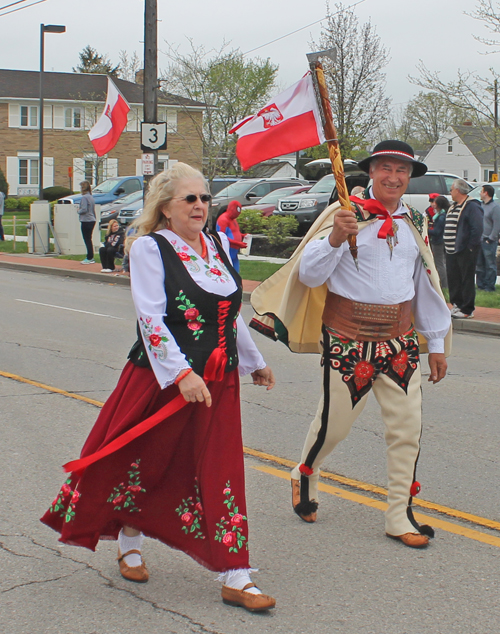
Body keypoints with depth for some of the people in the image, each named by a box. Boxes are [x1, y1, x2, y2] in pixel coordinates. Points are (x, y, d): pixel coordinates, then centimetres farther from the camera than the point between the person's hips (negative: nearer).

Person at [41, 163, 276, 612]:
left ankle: (235, 579, 1)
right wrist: (180, 375, -28)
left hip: (218, 382, 5)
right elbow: (151, 318, -18)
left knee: (221, 473, 0)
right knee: (143, 462, 9)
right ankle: (129, 543, 36)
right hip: (161, 377, -4)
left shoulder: (217, 244, 10)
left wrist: (254, 361, 27)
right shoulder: (150, 248, -9)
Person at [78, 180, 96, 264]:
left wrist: (78, 211, -3)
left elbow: (84, 209, -21)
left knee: (87, 240, -4)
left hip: (86, 221, -9)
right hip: (92, 220, 9)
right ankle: (90, 257, 18)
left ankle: (90, 258, -2)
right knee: (89, 240, 14)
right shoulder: (91, 197, 13)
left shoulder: (84, 197, -14)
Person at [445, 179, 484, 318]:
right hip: (451, 251, 9)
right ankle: (457, 305, 22)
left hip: (465, 251, -9)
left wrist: (470, 247, -17)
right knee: (453, 279, 12)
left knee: (466, 280, -4)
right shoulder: (453, 207, 17)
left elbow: (477, 229, -18)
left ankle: (467, 310, -1)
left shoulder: (472, 207, -12)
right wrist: (447, 246, 15)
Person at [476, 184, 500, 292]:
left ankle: (489, 287, 0)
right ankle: (480, 285, 17)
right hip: (478, 240, 8)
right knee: (479, 265, 10)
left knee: (490, 265, -3)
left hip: (489, 241, -7)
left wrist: (490, 239, -13)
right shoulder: (480, 205, 14)